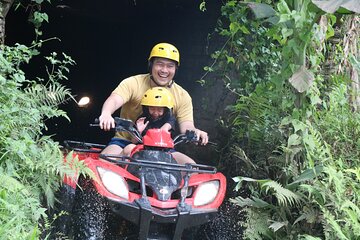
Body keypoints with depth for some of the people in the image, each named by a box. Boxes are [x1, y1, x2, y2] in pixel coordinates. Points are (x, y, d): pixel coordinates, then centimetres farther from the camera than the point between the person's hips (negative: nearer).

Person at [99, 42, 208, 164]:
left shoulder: (182, 96, -2)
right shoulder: (133, 83, -10)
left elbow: (186, 126, -11)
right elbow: (114, 100, -27)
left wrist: (195, 132, -38)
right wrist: (106, 114, -52)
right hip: (125, 141, -3)